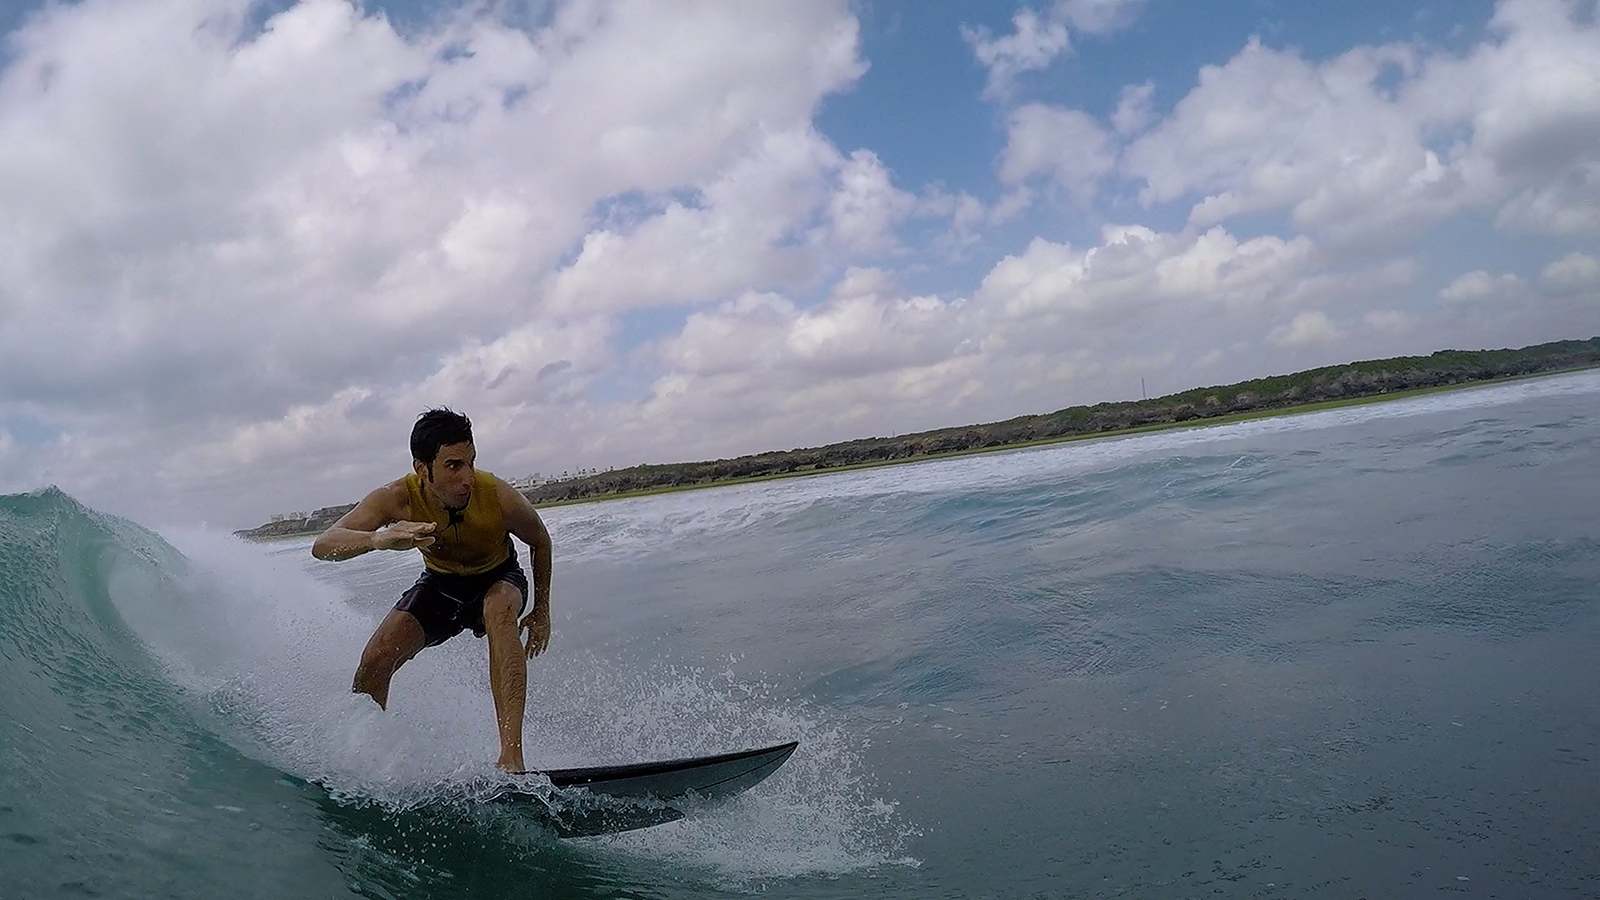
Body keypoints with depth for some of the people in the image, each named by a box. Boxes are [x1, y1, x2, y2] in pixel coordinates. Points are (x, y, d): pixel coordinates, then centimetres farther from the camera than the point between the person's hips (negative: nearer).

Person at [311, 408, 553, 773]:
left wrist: (542, 609, -4)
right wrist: (379, 539, -62)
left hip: (498, 578, -2)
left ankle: (511, 756, -41)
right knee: (376, 660, -15)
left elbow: (540, 542, -10)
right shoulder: (397, 499, -30)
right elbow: (323, 545, -40)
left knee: (499, 610, -36)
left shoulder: (500, 497, -32)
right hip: (440, 583, 2)